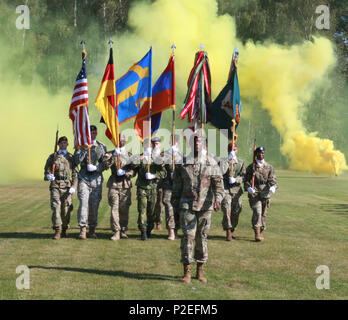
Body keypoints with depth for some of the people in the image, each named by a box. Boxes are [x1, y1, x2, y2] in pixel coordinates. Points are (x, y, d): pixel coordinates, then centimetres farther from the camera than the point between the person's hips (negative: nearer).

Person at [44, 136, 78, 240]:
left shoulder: (71, 157, 10)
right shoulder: (52, 157, 11)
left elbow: (75, 174, 6)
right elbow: (47, 170, 12)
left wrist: (74, 187, -5)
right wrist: (48, 175, -11)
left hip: (67, 186, 0)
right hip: (55, 185, 0)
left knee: (66, 208, 2)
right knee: (56, 207, -11)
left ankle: (64, 230, 17)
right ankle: (57, 231, -12)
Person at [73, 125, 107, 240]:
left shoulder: (101, 146, 10)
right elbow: (76, 161, -4)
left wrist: (96, 168, -9)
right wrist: (85, 149, -10)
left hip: (96, 178, 2)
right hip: (84, 177, -1)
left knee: (94, 204, 2)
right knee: (83, 203, -14)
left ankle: (92, 230, 13)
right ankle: (82, 229, -14)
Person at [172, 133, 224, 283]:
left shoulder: (211, 163, 3)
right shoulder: (183, 162, 4)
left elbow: (218, 183, -2)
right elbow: (177, 184, 11)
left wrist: (218, 198, -18)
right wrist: (175, 201, 10)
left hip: (205, 206, 1)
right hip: (187, 205, -1)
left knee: (202, 238, 6)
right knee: (188, 237, -6)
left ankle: (200, 271, 17)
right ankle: (187, 272, -1)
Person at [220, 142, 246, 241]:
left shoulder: (241, 162, 11)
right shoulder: (223, 161, 3)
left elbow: (243, 176, 6)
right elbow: (222, 173, -14)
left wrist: (236, 180, -13)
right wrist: (229, 162, -16)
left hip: (237, 189, 3)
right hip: (226, 189, -3)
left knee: (236, 211, 7)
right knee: (227, 211, -13)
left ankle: (232, 230, 26)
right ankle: (228, 232, -11)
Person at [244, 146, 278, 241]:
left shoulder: (269, 167, 10)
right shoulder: (251, 167, 6)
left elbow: (273, 179, 2)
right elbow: (246, 180, 4)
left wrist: (273, 187, -19)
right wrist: (248, 187, -16)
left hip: (265, 194, 3)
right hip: (254, 193, -3)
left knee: (263, 213, 10)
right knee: (257, 212, -16)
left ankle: (261, 232, 25)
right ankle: (257, 233, -17)